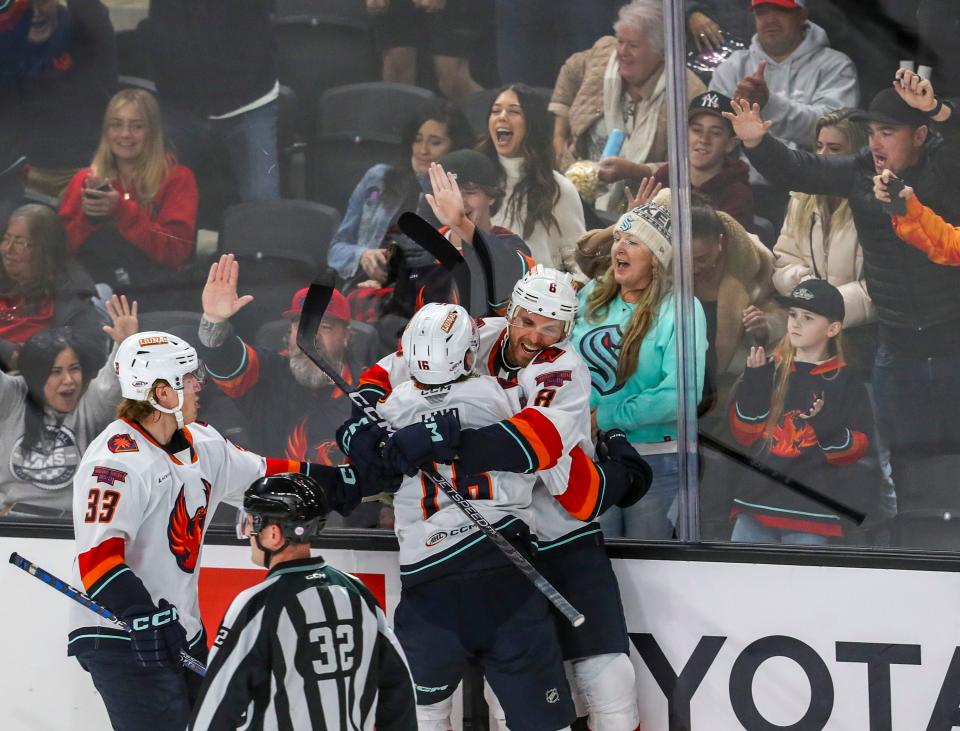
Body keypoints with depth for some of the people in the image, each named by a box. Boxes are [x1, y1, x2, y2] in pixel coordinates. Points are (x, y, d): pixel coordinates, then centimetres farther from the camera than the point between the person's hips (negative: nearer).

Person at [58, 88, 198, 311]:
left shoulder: (176, 178, 6)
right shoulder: (84, 180, 14)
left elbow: (176, 252, -6)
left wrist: (122, 210, -14)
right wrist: (87, 216, -10)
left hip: (152, 296, -2)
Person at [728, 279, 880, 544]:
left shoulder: (845, 383, 2)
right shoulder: (769, 371, 9)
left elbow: (855, 450, 0)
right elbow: (744, 433, 4)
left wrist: (826, 426, -19)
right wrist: (754, 382, -8)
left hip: (810, 512, -3)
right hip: (757, 503, 3)